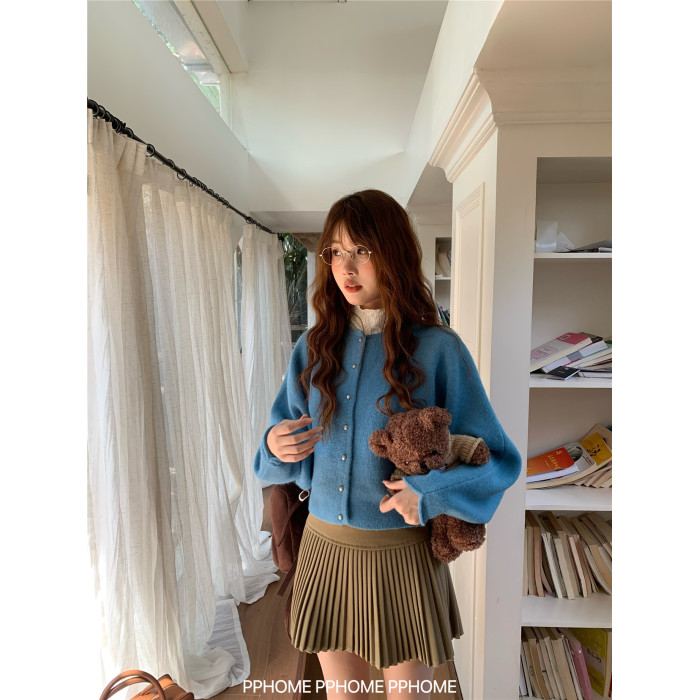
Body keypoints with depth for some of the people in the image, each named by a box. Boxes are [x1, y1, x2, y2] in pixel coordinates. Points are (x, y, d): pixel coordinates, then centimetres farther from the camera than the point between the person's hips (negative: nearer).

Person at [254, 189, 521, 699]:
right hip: (325, 547, 4)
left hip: (402, 556, -3)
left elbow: (500, 460, -8)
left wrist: (429, 495, -22)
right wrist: (276, 448, -15)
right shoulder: (313, 348, -1)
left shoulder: (438, 349, -13)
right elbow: (288, 452, 7)